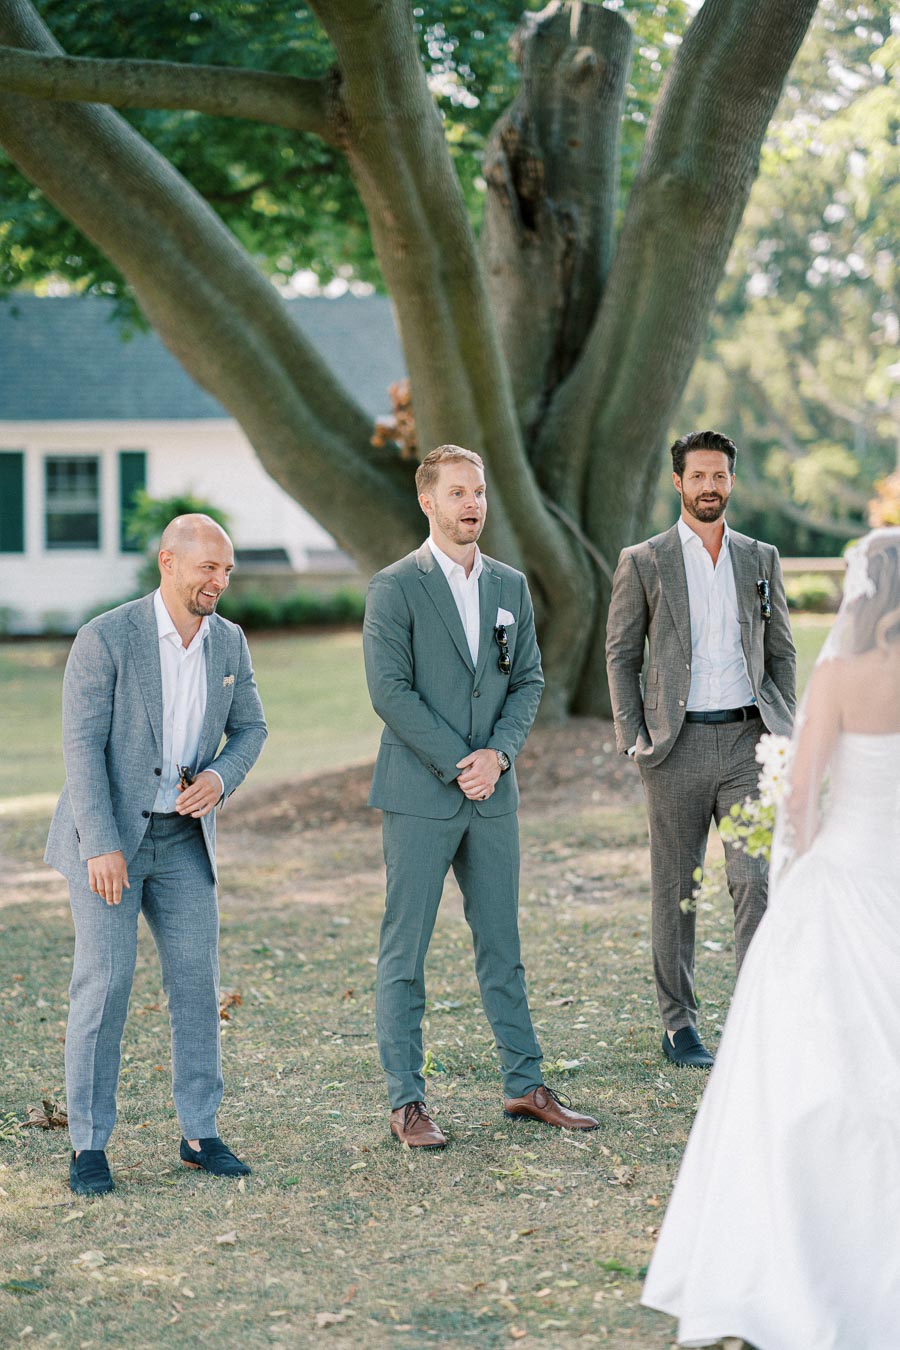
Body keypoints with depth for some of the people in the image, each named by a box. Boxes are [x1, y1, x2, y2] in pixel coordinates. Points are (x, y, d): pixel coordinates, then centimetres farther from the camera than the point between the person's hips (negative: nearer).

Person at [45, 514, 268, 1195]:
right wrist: (101, 846, -24)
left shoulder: (229, 641, 1)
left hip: (183, 837, 5)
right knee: (104, 985, -8)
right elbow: (82, 747, -18)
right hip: (107, 837, -5)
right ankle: (89, 1145, 0)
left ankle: (201, 1132, 13)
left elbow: (249, 727, 12)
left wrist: (221, 777, -9)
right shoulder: (105, 638, -16)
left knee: (197, 982, 2)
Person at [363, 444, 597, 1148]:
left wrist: (499, 753, -7)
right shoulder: (395, 588, -5)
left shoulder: (511, 586, 12)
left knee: (502, 945, 12)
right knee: (405, 951, 0)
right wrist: (456, 763, -15)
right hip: (419, 795, -5)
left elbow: (529, 680, 10)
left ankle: (525, 1084, 21)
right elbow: (390, 690, -12)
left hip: (492, 795, 5)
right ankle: (407, 1102, 6)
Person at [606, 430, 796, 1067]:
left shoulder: (761, 559, 11)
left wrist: (782, 732, 6)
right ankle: (679, 1025, 16)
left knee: (758, 880, -10)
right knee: (676, 889, 6)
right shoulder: (643, 562, 3)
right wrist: (634, 738, -4)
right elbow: (621, 655, 4)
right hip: (678, 746, -1)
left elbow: (781, 650, 15)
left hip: (747, 740, 2)